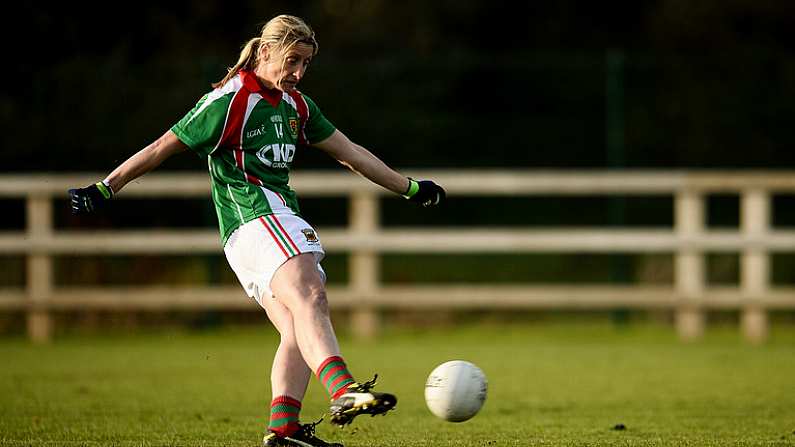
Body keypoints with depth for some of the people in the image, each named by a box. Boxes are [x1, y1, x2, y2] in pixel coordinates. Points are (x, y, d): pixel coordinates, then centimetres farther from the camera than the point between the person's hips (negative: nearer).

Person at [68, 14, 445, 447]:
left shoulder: (295, 104, 19)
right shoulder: (229, 101, -6)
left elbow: (350, 152, 27)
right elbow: (161, 148, -4)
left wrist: (409, 187, 30)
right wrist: (105, 188, -5)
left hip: (279, 222, 10)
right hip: (254, 219, -10)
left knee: (299, 330, -5)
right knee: (308, 299, -30)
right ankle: (344, 392, -50)